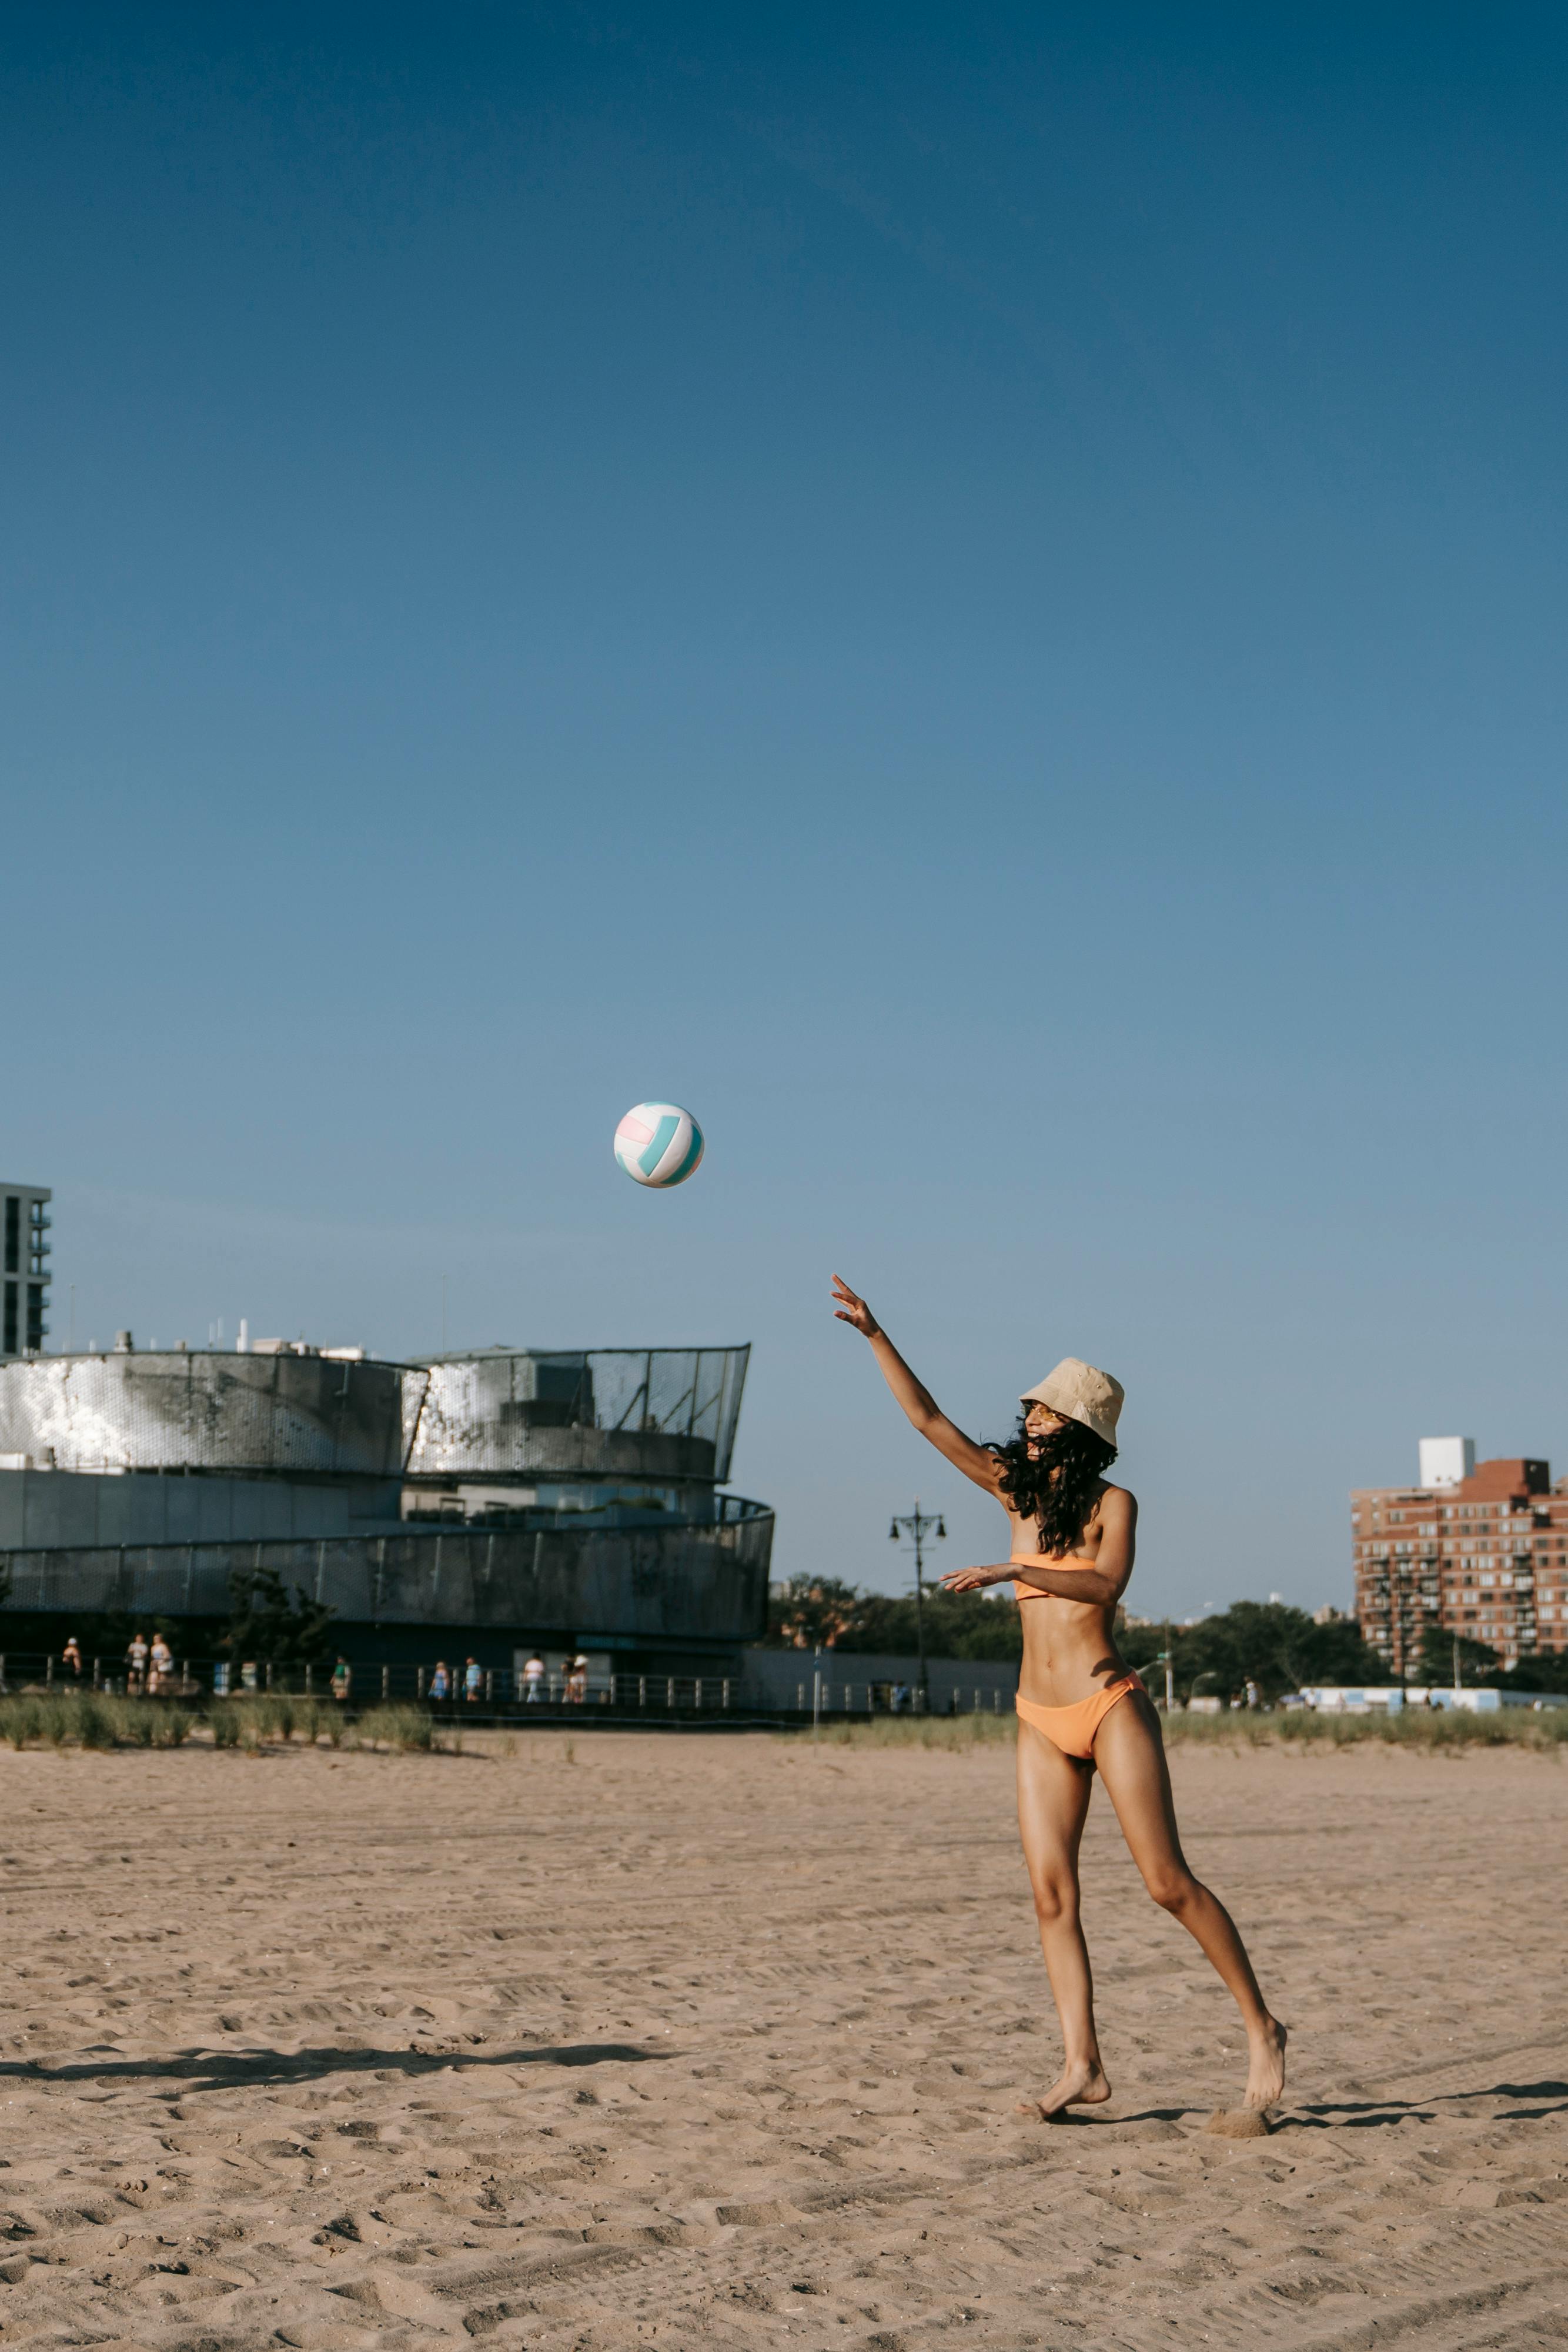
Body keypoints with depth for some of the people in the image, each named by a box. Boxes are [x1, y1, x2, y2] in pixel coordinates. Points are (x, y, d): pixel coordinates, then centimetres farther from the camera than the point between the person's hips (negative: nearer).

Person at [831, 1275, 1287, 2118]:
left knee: (1169, 1883, -7)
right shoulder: (1017, 1491, 11)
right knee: (1051, 1894, -2)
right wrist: (874, 1334, 6)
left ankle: (1261, 2029, 4)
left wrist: (1009, 1570, -27)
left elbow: (1106, 1583, -22)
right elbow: (929, 1418, 10)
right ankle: (1082, 2066, -2)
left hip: (1109, 1706, -6)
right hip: (1041, 1721, 6)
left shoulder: (1112, 1503, -3)